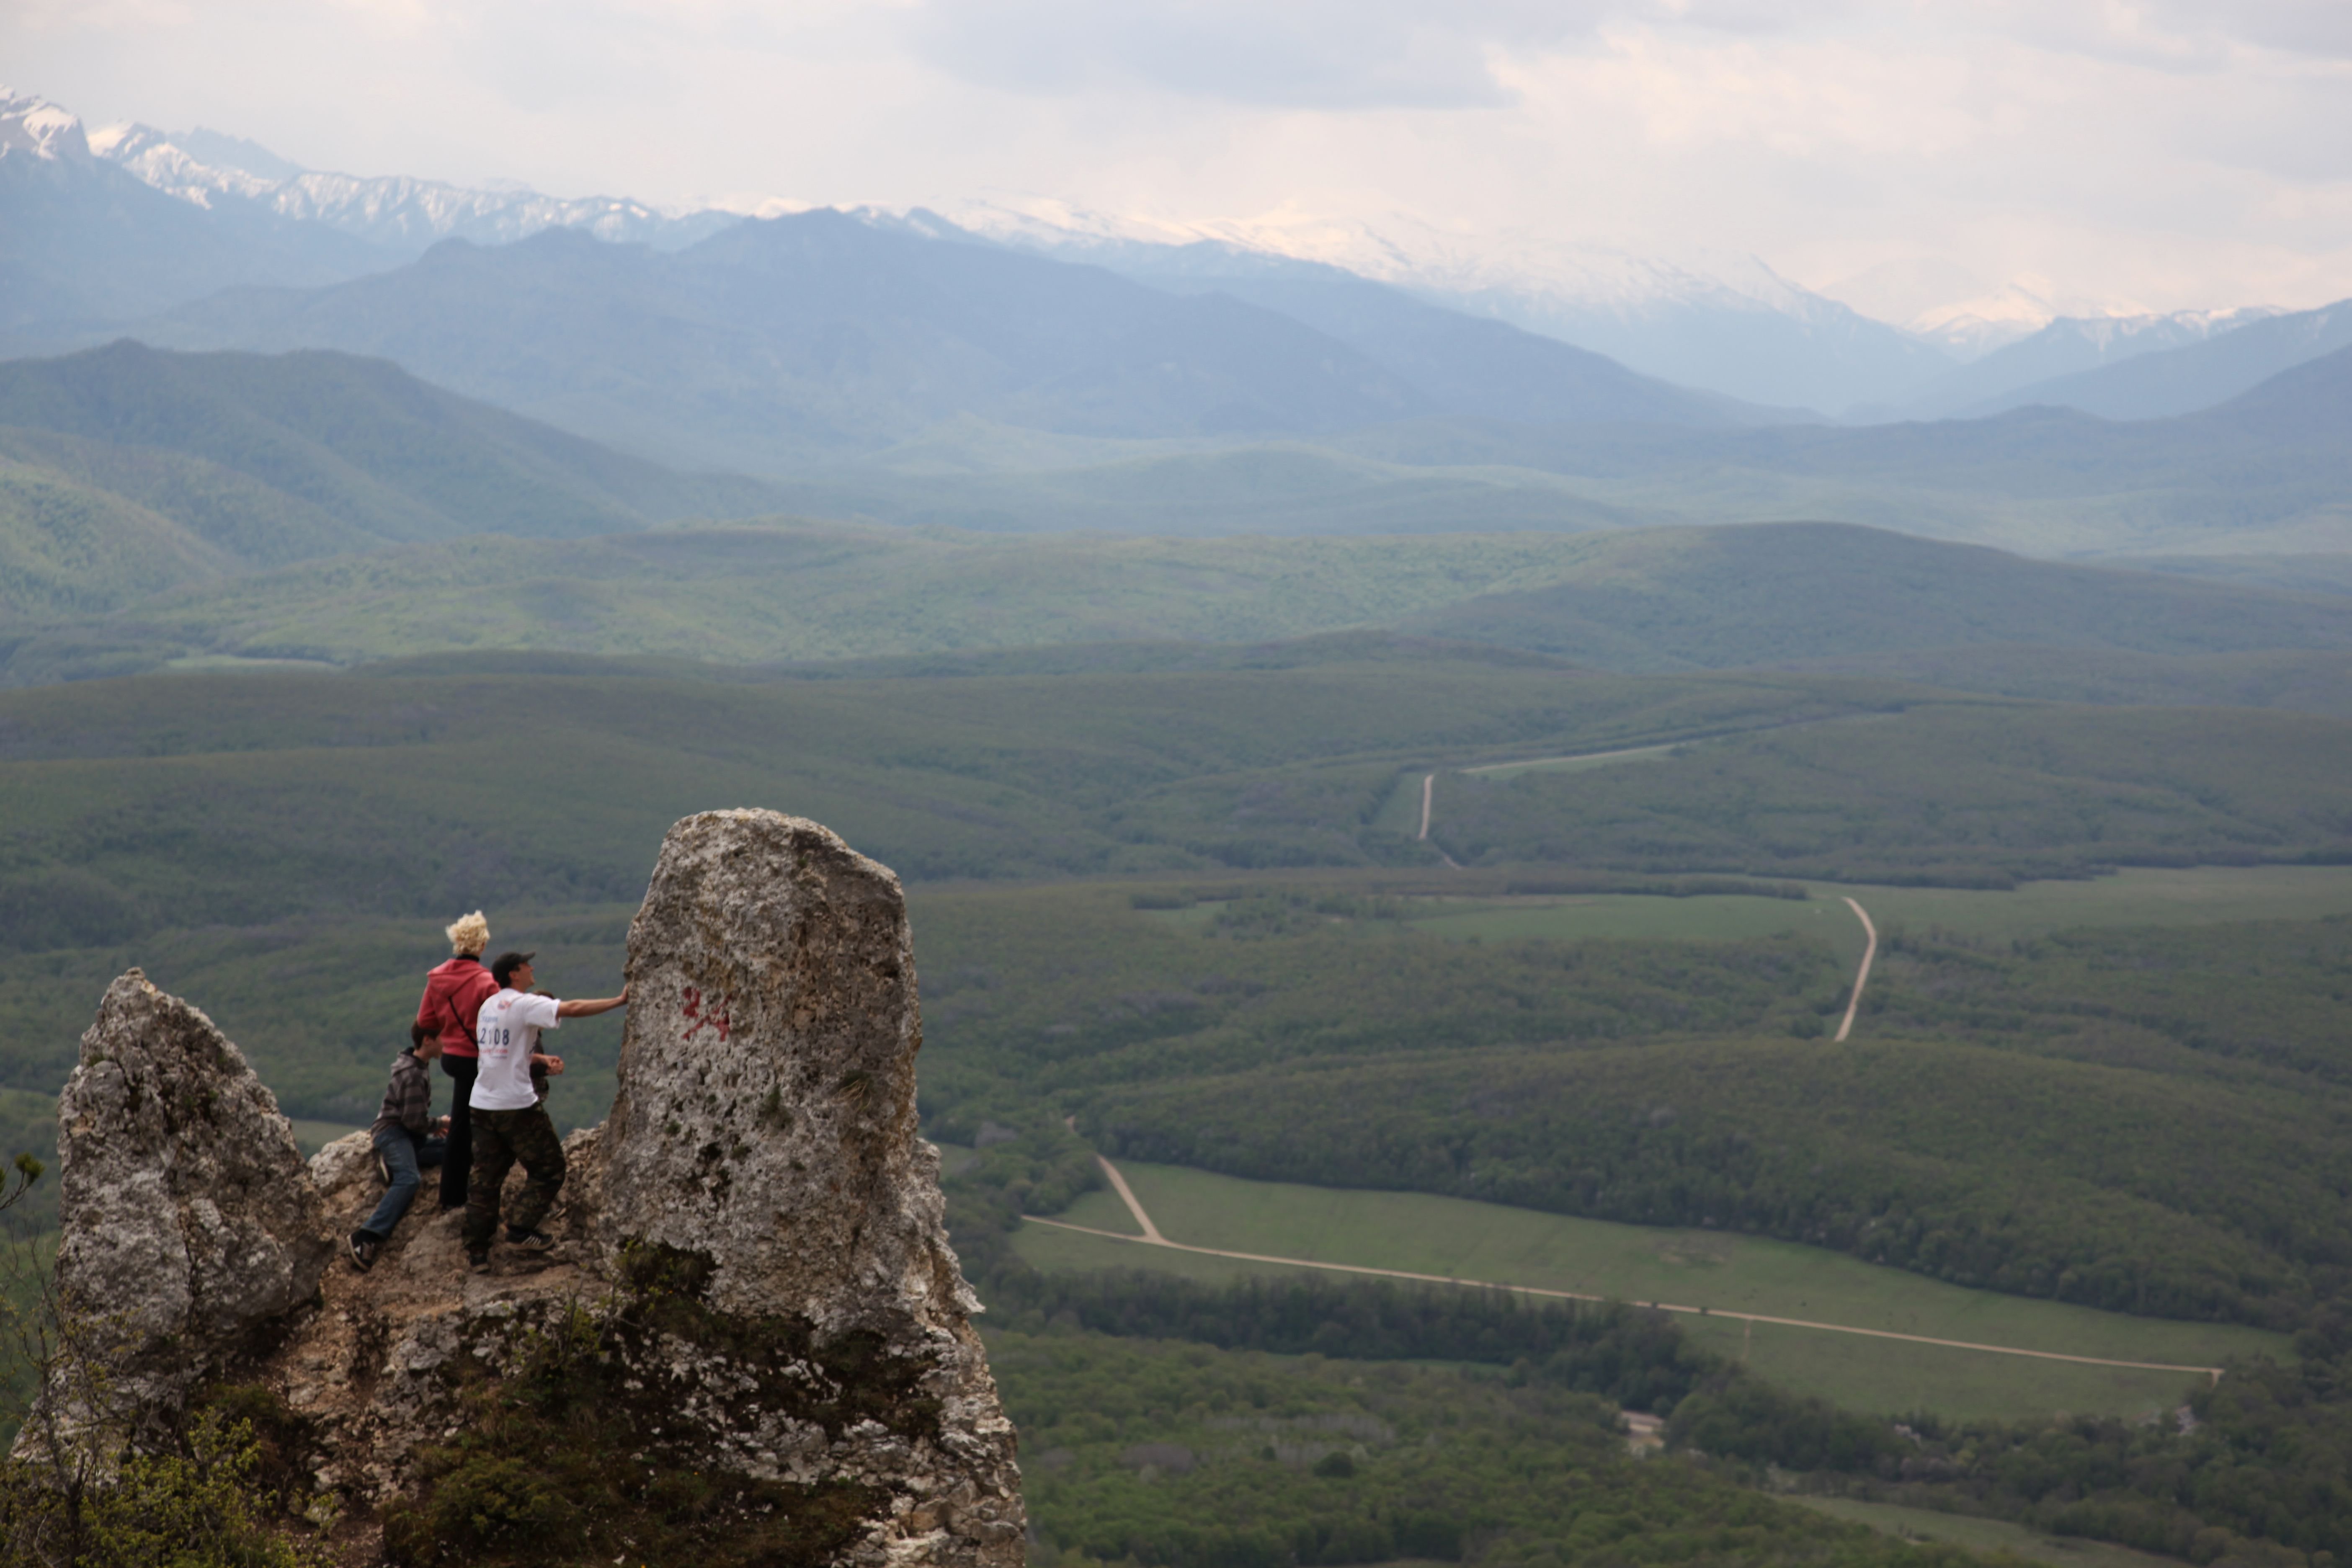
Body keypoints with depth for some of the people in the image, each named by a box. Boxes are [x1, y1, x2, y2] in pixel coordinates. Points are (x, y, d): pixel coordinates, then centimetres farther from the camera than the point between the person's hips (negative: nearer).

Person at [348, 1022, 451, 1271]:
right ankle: (367, 1237, -43)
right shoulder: (413, 1075, -18)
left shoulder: (421, 1066, 12)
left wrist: (434, 1126, 8)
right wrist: (439, 1125, 0)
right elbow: (415, 1121, -18)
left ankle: (395, 1165, -7)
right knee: (409, 1179, -33)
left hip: (409, 1134, 10)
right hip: (392, 1131, -10)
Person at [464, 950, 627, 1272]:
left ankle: (477, 1251, 8)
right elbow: (573, 1009, -19)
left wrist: (541, 1059, 7)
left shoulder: (488, 1007, 13)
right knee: (549, 1170, 8)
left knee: (485, 1178, 10)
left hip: (483, 1104, 8)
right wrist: (620, 1001, -15)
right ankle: (521, 1230, 5)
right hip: (517, 1105, -8)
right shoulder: (523, 1004, -11)